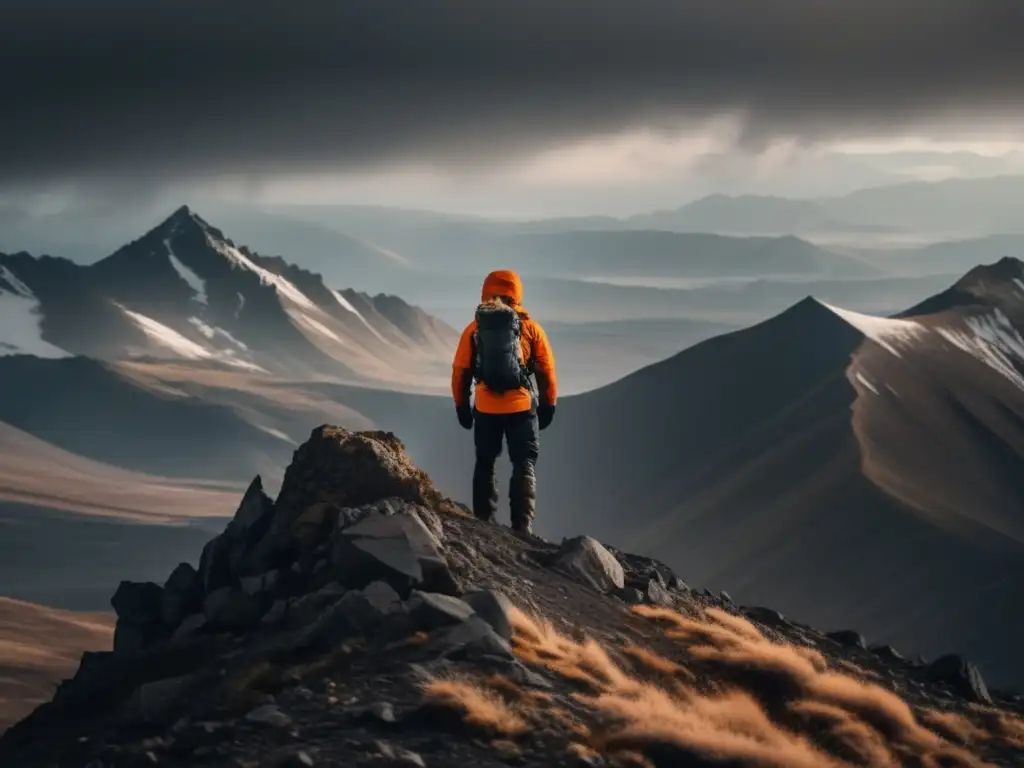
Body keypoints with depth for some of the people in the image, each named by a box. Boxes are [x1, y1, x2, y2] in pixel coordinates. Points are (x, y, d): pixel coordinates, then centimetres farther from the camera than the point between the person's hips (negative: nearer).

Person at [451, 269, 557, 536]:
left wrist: (461, 405, 14)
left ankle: (484, 524, 13)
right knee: (524, 466, 5)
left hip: (486, 408, 1)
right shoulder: (530, 328, 0)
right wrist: (548, 405, 12)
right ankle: (522, 527, -7)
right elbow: (546, 370, 2)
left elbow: (460, 371, 2)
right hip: (522, 407, -1)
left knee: (485, 464, 16)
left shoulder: (474, 329, 2)